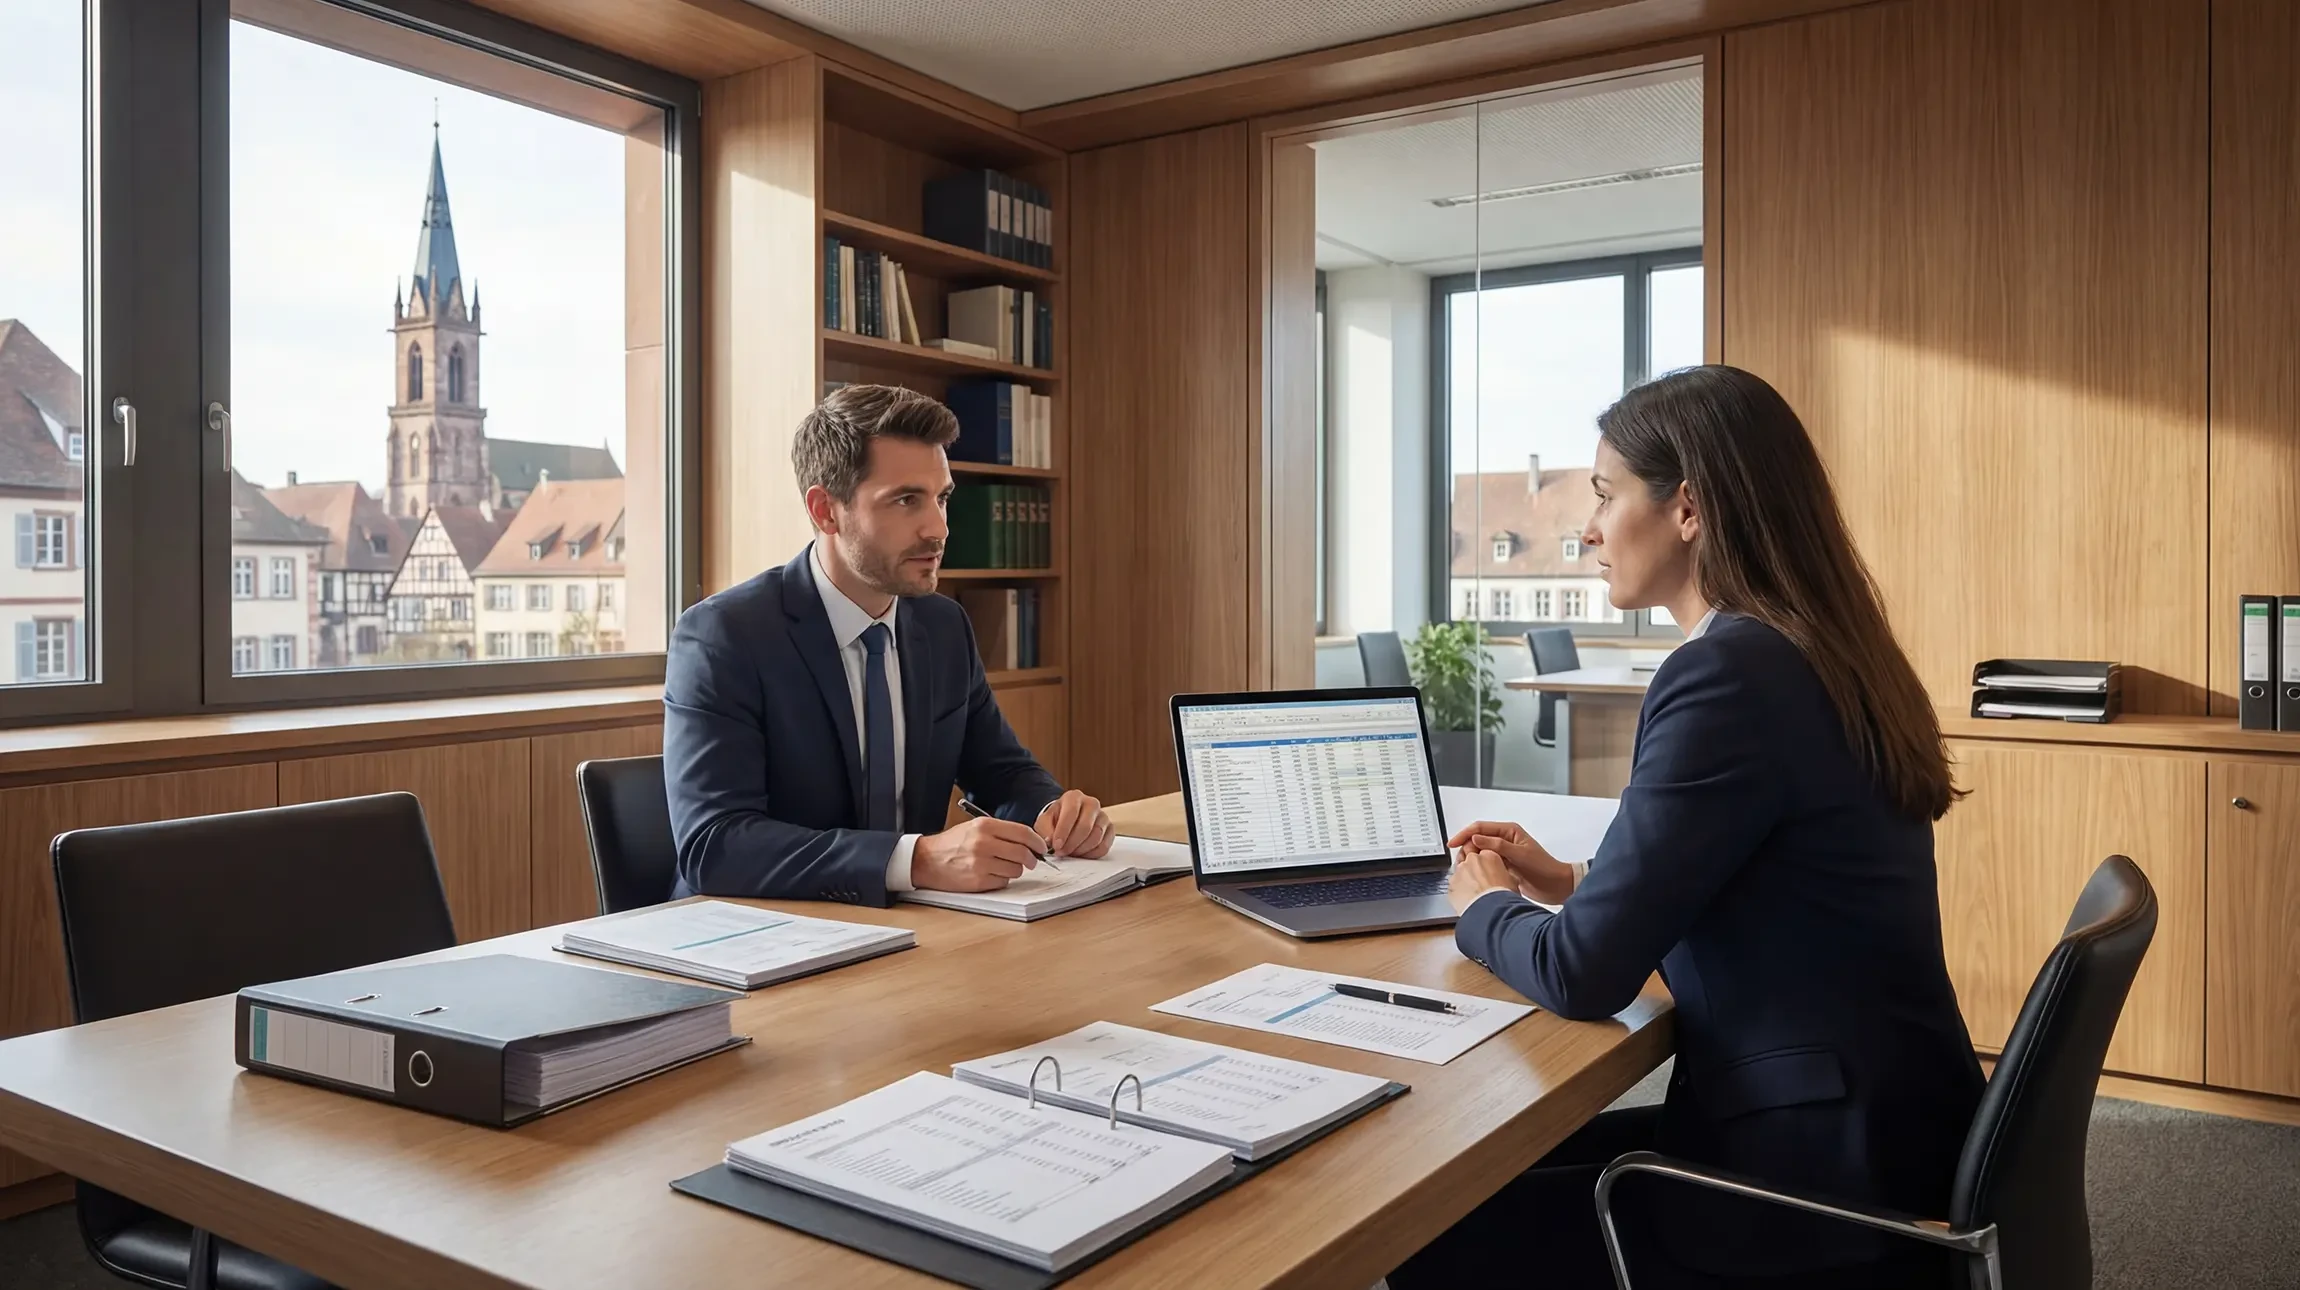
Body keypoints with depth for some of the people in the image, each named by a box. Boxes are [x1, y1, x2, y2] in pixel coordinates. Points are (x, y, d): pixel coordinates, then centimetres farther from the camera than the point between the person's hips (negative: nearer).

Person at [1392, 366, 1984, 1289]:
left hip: (1826, 1189, -9)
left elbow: (1586, 974, -21)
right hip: (1867, 1132, 9)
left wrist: (1484, 909, -1)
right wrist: (1571, 884, 15)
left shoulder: (1727, 672, -23)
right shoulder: (1815, 655, 7)